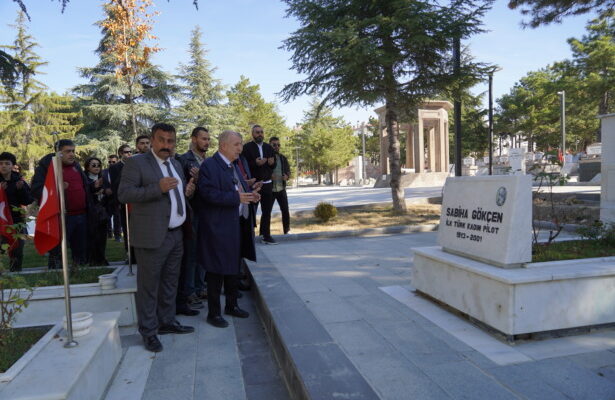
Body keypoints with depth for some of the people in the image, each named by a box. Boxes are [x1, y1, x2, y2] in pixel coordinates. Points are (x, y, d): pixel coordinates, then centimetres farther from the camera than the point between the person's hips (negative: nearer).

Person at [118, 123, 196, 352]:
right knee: (149, 285, 3)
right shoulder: (136, 163, -7)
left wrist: (188, 191, 3)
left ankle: (166, 322, 32)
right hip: (152, 236, -7)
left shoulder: (176, 165, 15)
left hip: (176, 234, 7)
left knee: (170, 283, 17)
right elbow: (123, 194, -16)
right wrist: (158, 188, -26)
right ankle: (148, 331, 16)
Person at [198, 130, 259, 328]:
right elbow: (208, 193, -24)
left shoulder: (233, 166, 16)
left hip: (236, 225, 9)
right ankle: (214, 313, 15)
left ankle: (232, 305, 34)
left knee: (233, 267, 19)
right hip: (218, 227, -9)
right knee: (216, 271, 1)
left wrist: (249, 194, 2)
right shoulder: (209, 165, -13)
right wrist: (236, 198, -26)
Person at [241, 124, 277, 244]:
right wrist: (255, 163, -22)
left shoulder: (268, 147, 15)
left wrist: (272, 163, -4)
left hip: (267, 184, 5)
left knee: (267, 211, 4)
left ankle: (266, 235, 12)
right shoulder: (247, 147, -2)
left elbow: (274, 165, 18)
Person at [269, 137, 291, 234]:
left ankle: (287, 231, 12)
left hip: (281, 189, 3)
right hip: (269, 189, -3)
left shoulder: (283, 158, 10)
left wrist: (287, 176, -7)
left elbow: (288, 170, 16)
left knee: (285, 210, 0)